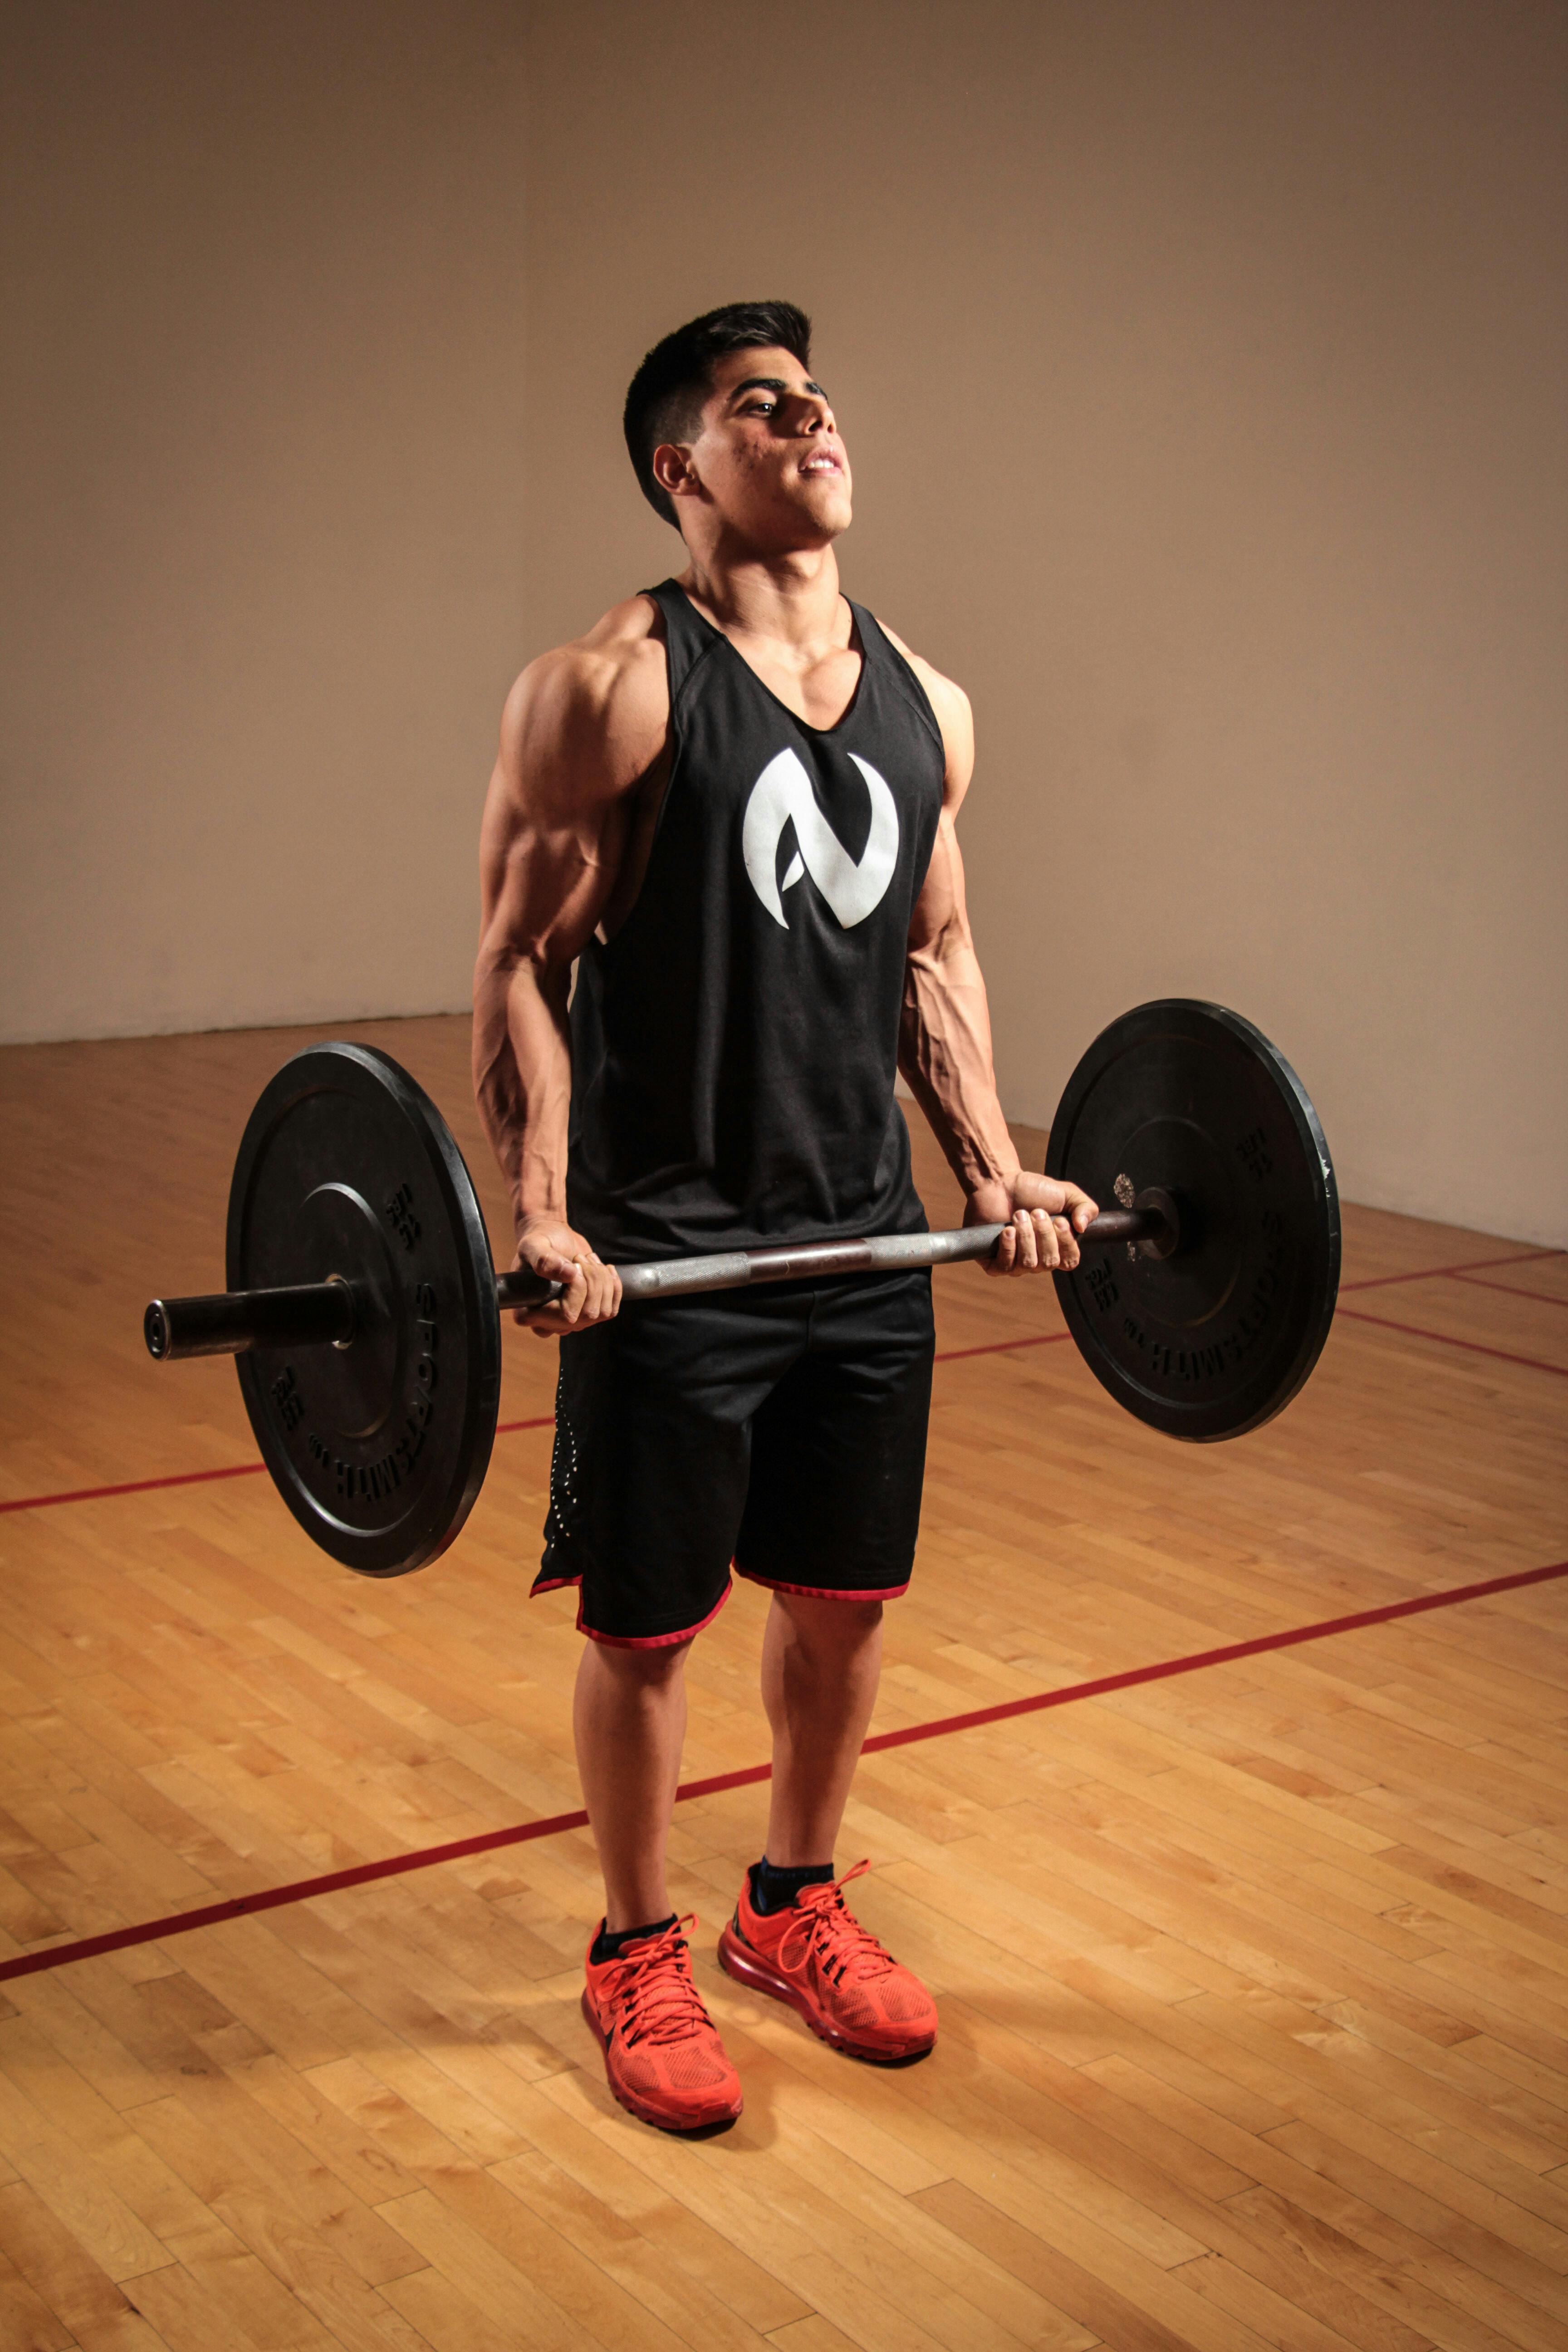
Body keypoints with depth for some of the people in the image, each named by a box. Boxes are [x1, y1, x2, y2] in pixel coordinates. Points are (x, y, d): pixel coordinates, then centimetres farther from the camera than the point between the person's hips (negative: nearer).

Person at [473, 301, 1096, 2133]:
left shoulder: (925, 708, 8)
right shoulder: (608, 691, -11)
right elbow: (519, 964, -12)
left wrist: (993, 1170, 7)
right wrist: (540, 1213, -21)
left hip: (867, 1242, 6)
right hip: (665, 1259, -5)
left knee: (845, 1597, 16)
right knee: (646, 1624, 7)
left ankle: (795, 1908, 38)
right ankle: (637, 1956, 28)